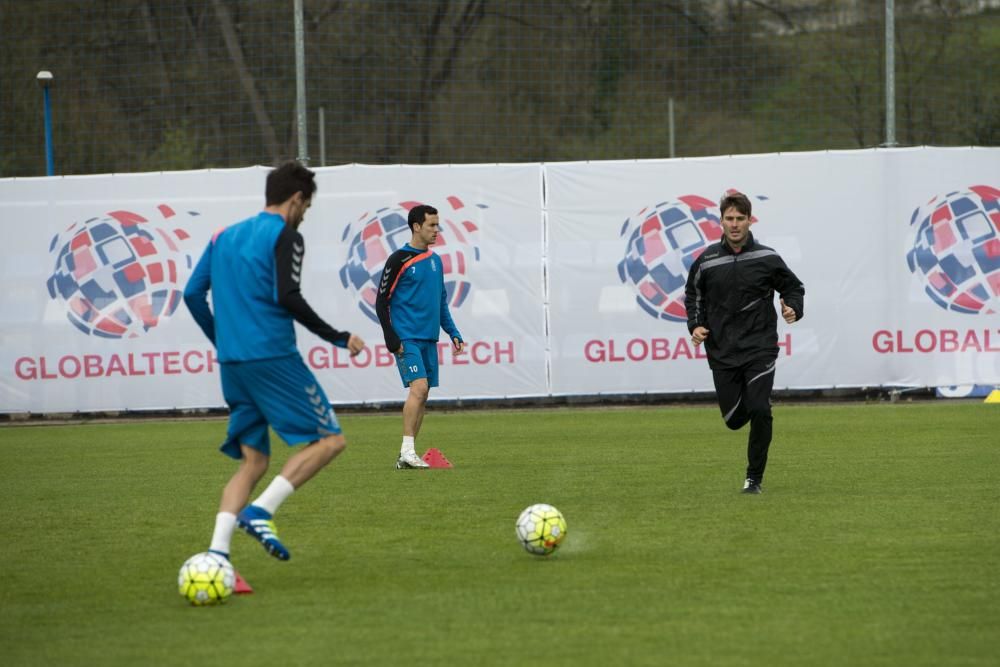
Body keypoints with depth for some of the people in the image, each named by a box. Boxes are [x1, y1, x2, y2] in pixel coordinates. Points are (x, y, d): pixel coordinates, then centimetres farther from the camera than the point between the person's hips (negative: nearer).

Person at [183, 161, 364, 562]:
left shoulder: (224, 237, 18)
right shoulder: (285, 236, -3)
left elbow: (193, 294, 16)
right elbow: (287, 297, -15)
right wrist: (337, 338, -9)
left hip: (232, 363, 7)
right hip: (272, 358, -7)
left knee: (253, 461, 10)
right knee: (329, 439, -1)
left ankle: (217, 553, -8)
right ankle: (261, 512, -18)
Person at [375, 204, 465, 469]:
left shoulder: (435, 260, 14)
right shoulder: (399, 260, -6)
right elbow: (381, 302, -7)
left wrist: (453, 332, 14)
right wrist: (392, 340, -13)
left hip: (429, 338, 7)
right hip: (407, 338, -7)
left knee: (422, 396, 5)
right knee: (419, 387, -19)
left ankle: (406, 456, 10)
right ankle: (407, 451, -19)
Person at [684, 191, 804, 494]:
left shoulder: (767, 258, -3)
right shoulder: (707, 261, 0)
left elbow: (794, 287, 11)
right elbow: (693, 295, 16)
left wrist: (793, 309, -9)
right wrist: (695, 325, 0)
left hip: (760, 347, -2)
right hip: (722, 352, 2)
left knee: (759, 411, -18)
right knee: (734, 420, 3)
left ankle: (754, 478, -2)